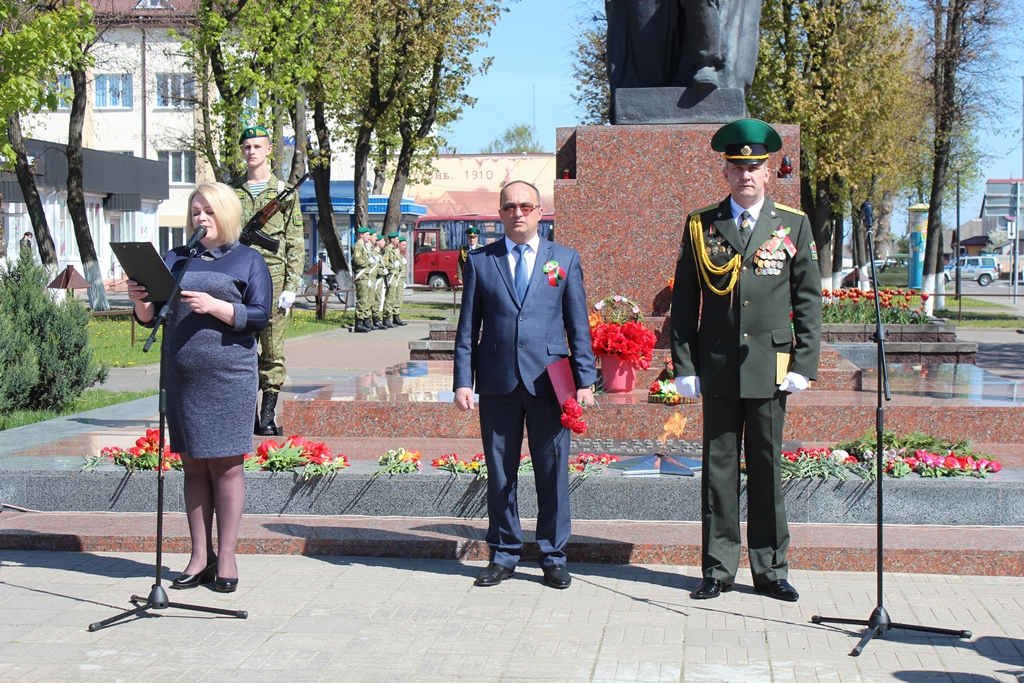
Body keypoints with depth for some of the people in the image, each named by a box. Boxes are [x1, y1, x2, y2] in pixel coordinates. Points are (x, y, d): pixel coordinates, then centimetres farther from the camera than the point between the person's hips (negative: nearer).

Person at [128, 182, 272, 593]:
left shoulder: (248, 261, 6)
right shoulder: (175, 260, 16)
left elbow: (259, 316, -4)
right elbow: (150, 318, 14)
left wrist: (214, 306, -17)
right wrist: (140, 300, -8)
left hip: (228, 375, -4)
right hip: (180, 375, 4)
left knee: (225, 464, -2)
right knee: (193, 466, 6)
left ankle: (226, 559, 4)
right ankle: (200, 557, 12)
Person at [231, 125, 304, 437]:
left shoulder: (284, 191, 6)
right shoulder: (232, 192, 13)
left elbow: (296, 244, 3)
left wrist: (291, 286, -6)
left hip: (272, 278, -2)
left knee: (273, 349, -1)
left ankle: (269, 414, 5)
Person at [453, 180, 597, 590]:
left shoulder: (565, 259, 9)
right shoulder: (480, 261, 9)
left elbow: (578, 325, 7)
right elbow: (468, 327, 8)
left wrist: (585, 381, 0)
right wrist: (463, 381, 0)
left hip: (549, 382, 0)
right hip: (497, 383, 1)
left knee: (553, 473, 4)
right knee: (500, 473, 7)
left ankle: (553, 557, 15)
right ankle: (503, 554, 19)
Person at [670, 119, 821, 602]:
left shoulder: (794, 226, 5)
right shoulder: (700, 226, 5)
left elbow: (808, 301, 4)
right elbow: (684, 302, 6)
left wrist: (803, 364, -4)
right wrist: (684, 365, 0)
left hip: (770, 368, 0)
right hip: (718, 367, 0)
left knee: (767, 468, 5)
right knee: (719, 467, 5)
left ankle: (770, 569, 14)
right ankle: (718, 568, 14)